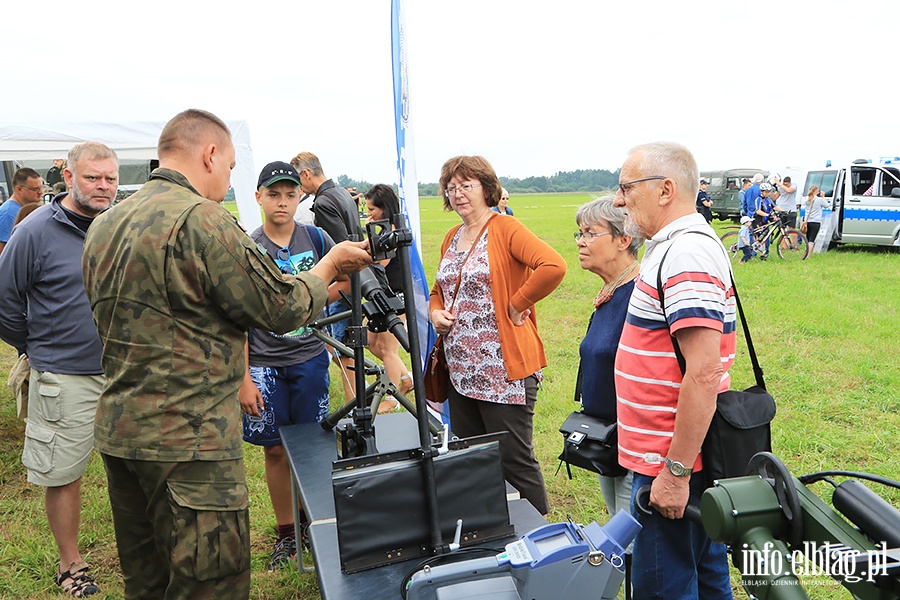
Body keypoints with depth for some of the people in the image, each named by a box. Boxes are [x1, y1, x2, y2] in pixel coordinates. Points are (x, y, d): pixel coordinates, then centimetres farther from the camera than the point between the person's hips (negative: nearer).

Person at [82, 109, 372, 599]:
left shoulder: (105, 225, 10)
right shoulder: (202, 219, -18)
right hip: (187, 438, -9)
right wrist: (330, 265, 3)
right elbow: (282, 308, -14)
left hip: (117, 429, 9)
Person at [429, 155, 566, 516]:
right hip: (461, 371, 8)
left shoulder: (506, 230, -9)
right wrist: (436, 311, 5)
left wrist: (516, 305, -17)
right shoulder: (451, 238, 15)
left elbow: (553, 266, -24)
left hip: (503, 371, -8)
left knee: (514, 461, 0)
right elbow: (439, 289, 26)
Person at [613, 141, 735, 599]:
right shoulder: (674, 245, 12)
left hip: (671, 460, -10)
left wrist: (675, 471, -23)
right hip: (676, 453, 10)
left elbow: (703, 373, -27)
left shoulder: (686, 253, -21)